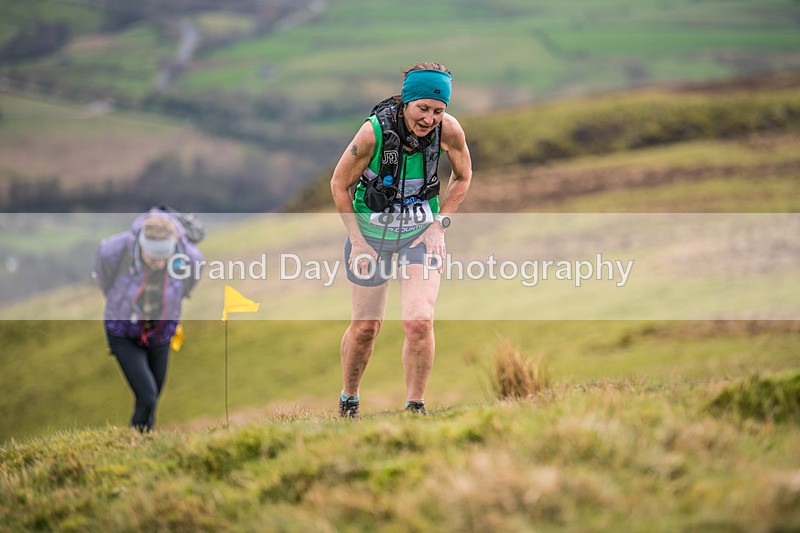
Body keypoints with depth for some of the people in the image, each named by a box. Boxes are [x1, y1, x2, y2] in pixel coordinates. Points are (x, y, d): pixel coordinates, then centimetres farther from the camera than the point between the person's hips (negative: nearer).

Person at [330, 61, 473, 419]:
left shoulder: (449, 130, -19)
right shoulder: (374, 131, -27)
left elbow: (463, 176, 3)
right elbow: (340, 184, -11)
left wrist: (440, 224, -4)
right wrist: (357, 240, -10)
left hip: (421, 233, 1)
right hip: (370, 232, -1)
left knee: (419, 322, -16)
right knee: (365, 326, 10)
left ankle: (415, 408, 1)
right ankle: (348, 401, 34)